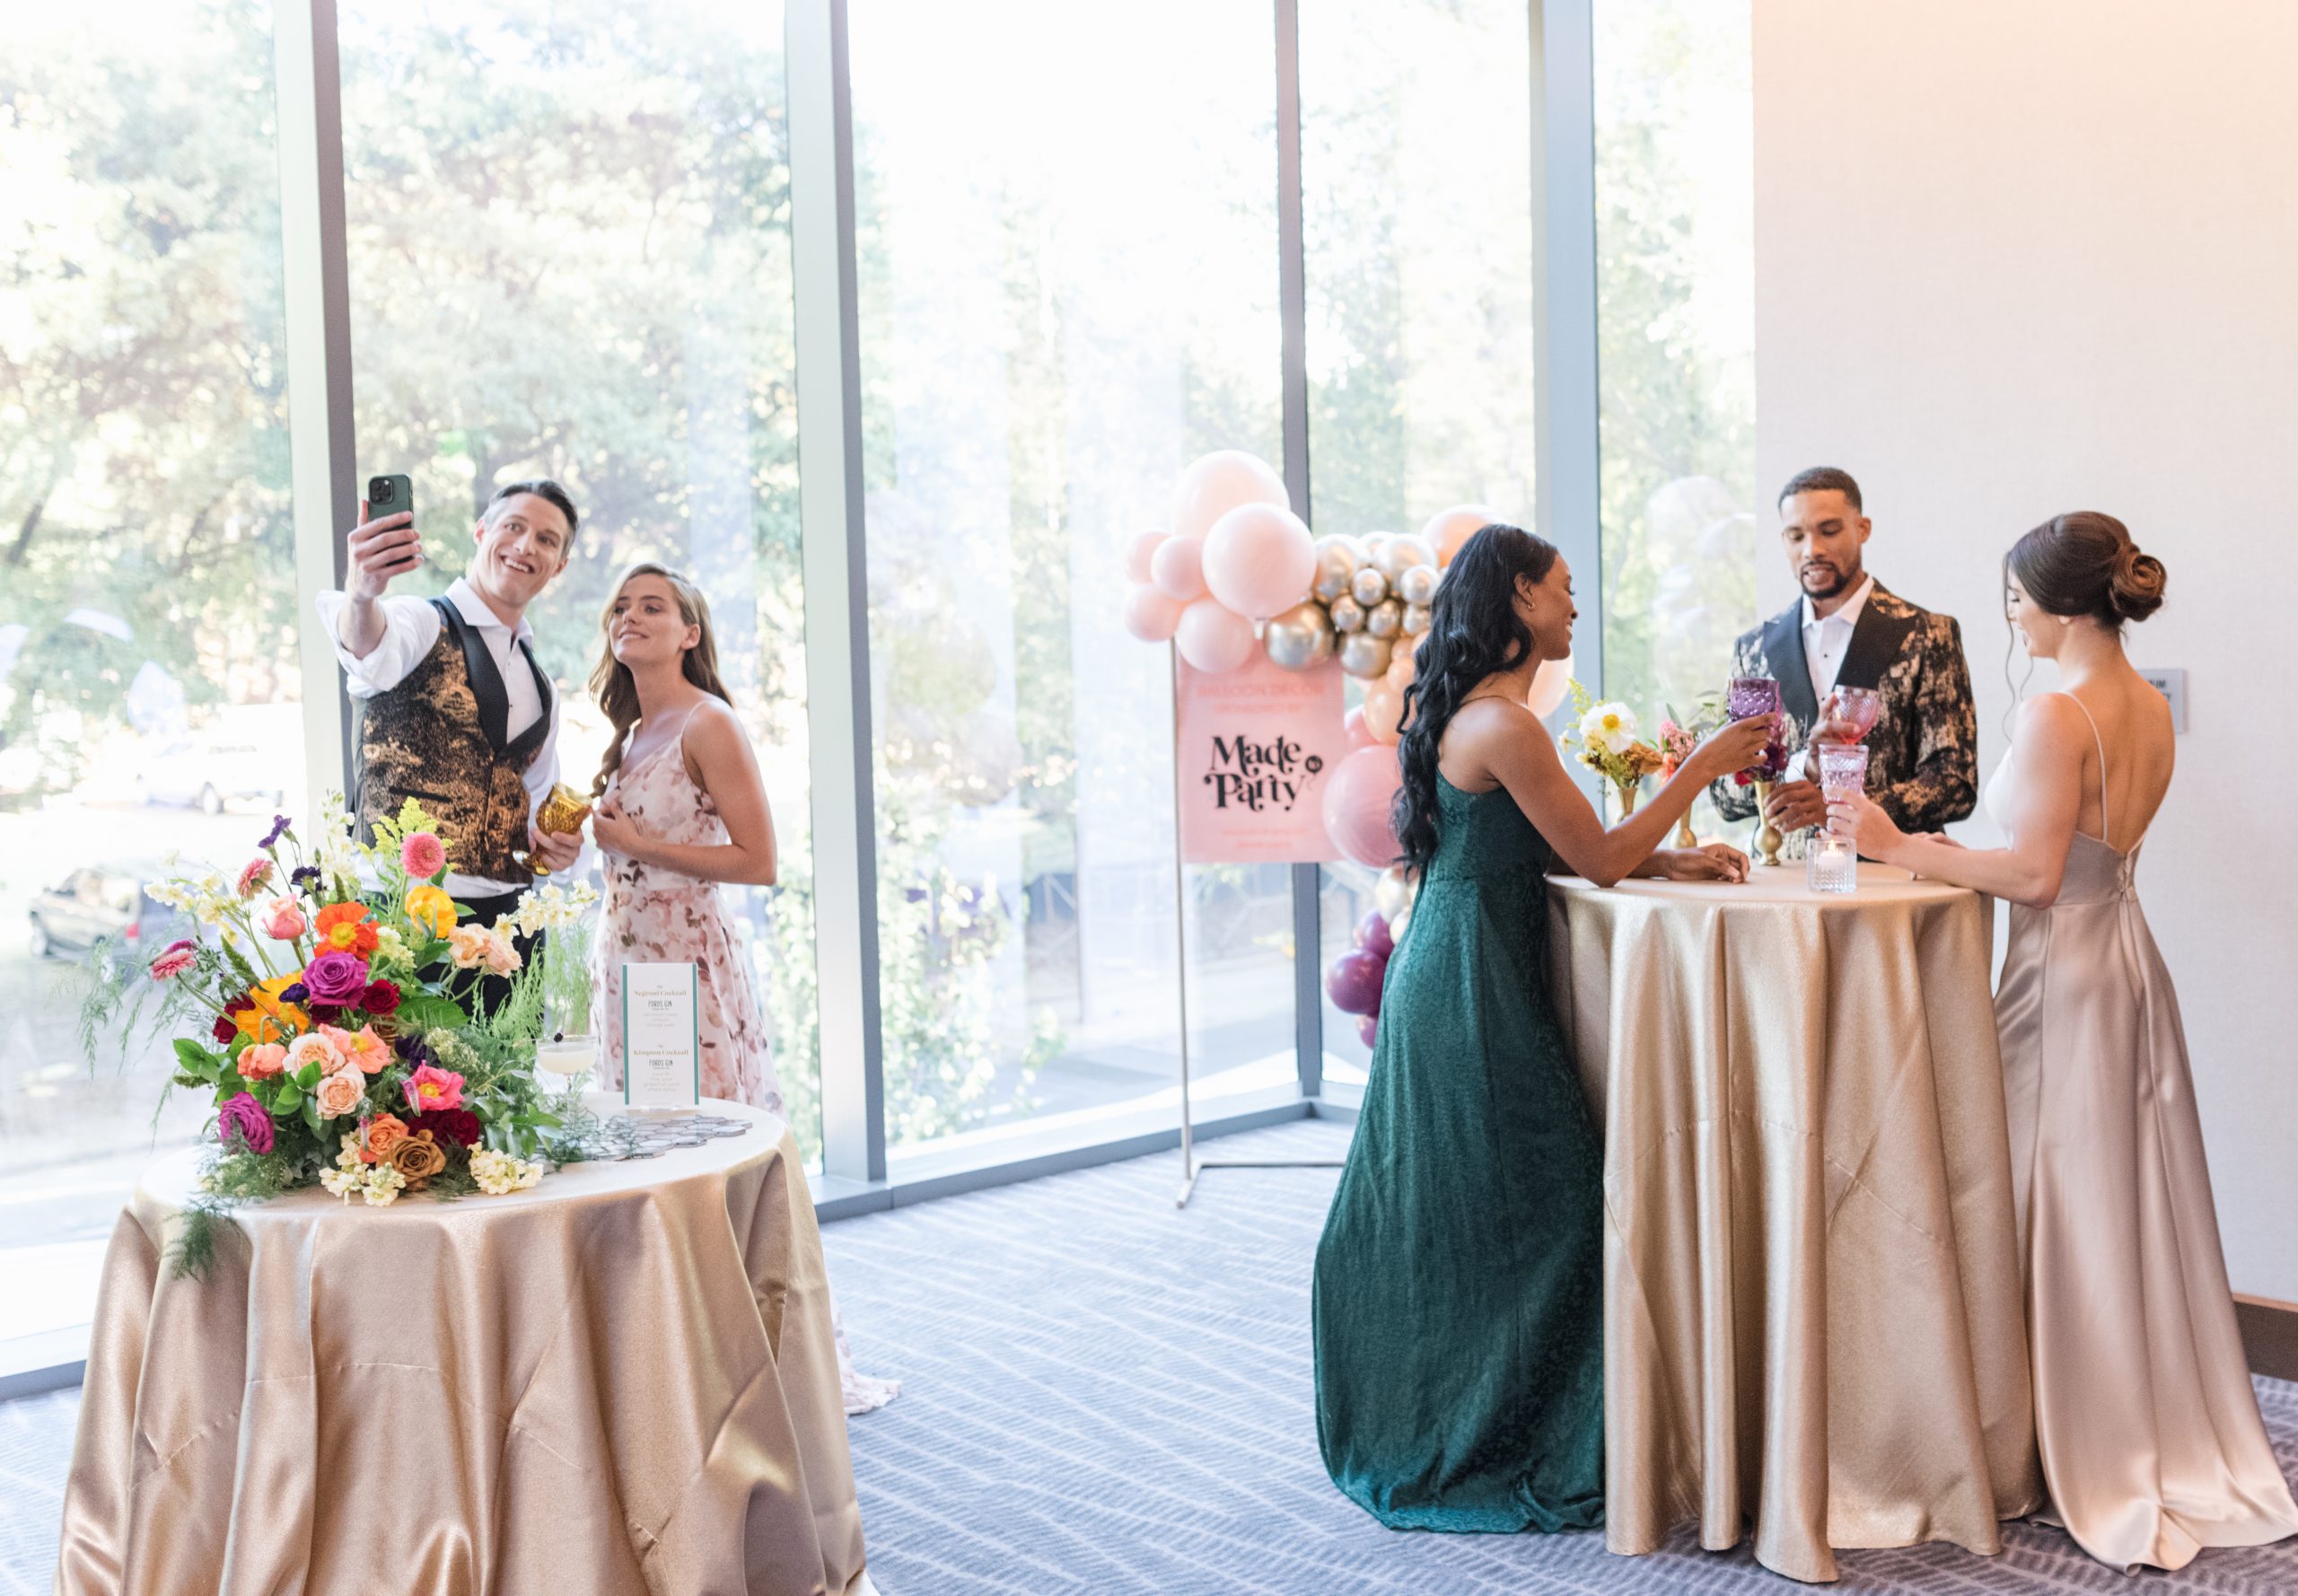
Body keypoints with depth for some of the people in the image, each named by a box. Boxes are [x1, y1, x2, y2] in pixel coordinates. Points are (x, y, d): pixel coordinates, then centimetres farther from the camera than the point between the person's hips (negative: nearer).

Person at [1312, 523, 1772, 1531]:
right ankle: (1522, 1457, 12)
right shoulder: (1504, 726, -18)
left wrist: (1673, 860, 10)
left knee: (1434, 1216, 17)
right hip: (1475, 991, -10)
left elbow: (1558, 848, 17)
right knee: (1528, 1212, 0)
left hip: (1441, 980, 10)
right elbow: (1600, 860, -15)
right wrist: (1705, 766, -8)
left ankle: (1417, 1438, 30)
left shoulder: (1469, 712, 13)